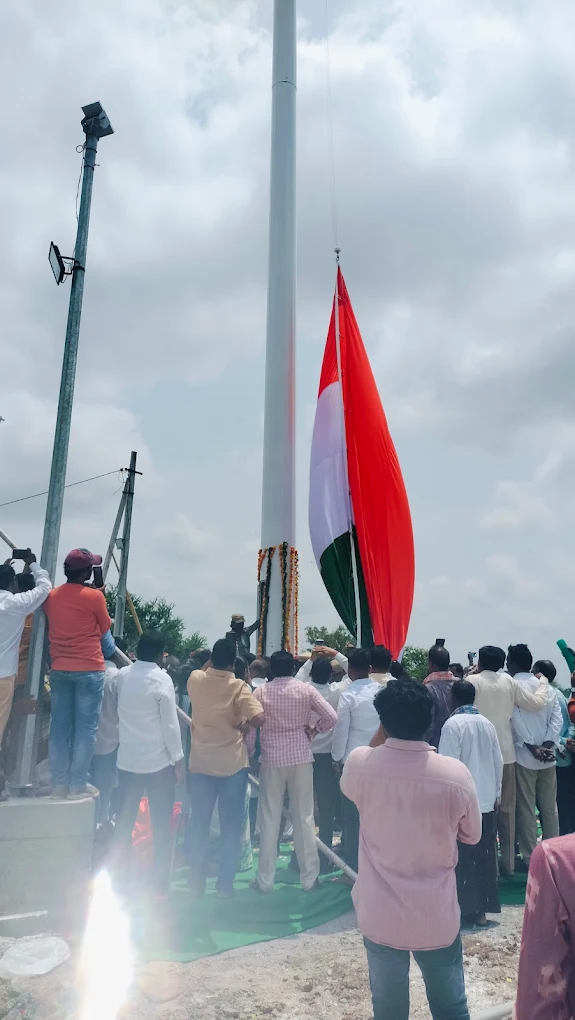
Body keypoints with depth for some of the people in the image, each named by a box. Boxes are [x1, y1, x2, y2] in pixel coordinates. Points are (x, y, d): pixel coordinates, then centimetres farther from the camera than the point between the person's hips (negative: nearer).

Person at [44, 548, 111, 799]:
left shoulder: (51, 596, 5)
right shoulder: (94, 596, -10)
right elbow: (105, 628, 4)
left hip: (59, 670, 5)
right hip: (89, 670, -5)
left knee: (59, 727, 8)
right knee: (85, 728, 1)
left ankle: (59, 784, 12)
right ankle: (78, 784, 3)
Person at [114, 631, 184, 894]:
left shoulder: (122, 675, 2)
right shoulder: (162, 679, -14)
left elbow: (118, 713, 13)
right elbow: (170, 723, -14)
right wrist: (178, 757, -6)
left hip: (127, 759, 5)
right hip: (158, 761, -5)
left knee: (124, 821, 13)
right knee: (161, 825, 6)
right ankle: (160, 883, 10)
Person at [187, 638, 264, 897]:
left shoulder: (195, 679, -5)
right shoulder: (238, 687, -14)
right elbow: (259, 718, -24)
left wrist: (212, 664, 21)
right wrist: (242, 723, -6)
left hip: (201, 762, 3)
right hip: (233, 764, -3)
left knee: (199, 824, 14)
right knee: (230, 826, 9)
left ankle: (197, 882, 21)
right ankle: (225, 885, 15)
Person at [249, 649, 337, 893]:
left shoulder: (261, 692, -3)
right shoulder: (306, 689, -2)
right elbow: (331, 717, -7)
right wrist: (313, 730, 9)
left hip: (272, 758, 0)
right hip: (301, 757, 1)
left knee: (270, 818, 7)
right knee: (304, 817, 8)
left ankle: (265, 880, 14)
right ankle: (309, 877, 16)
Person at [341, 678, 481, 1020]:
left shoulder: (359, 763, -17)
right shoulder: (456, 774, -20)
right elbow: (472, 835, -2)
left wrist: (382, 734, 2)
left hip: (380, 915, 1)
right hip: (438, 917, 0)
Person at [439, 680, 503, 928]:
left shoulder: (453, 724, -13)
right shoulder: (487, 724, 5)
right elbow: (498, 761, 10)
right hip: (486, 799, 6)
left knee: (464, 856, 4)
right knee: (484, 855, 13)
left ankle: (469, 907, 9)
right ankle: (483, 907, 20)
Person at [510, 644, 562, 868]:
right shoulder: (547, 687, 8)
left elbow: (516, 719, -17)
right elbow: (557, 719, 0)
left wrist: (532, 747, -14)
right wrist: (546, 746, -7)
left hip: (523, 756, -5)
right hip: (547, 756, 5)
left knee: (526, 808, 2)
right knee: (549, 807, 12)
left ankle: (530, 857, 5)